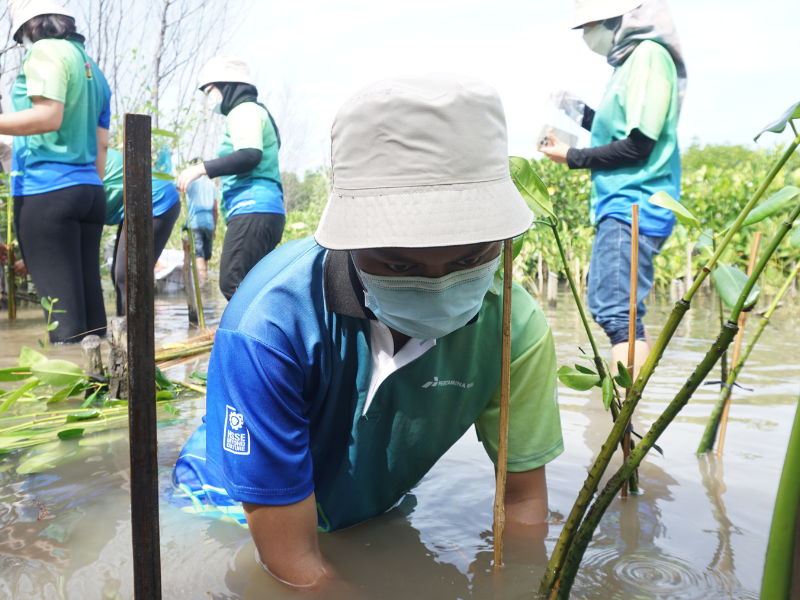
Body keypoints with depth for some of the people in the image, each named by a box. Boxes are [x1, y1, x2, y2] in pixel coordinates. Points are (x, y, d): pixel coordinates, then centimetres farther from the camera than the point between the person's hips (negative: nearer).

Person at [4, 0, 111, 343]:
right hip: (90, 190, 8)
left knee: (61, 304, -9)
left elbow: (48, 117, -17)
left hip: (47, 189, -8)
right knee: (89, 294, 6)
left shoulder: (46, 52, -2)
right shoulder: (93, 70, 22)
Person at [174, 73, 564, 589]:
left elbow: (523, 496, -7)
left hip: (369, 522, 3)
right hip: (236, 527, -2)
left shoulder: (515, 327, -19)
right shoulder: (271, 322, -30)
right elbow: (293, 560, -24)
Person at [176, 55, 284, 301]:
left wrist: (202, 168, -15)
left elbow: (250, 155, -18)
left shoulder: (246, 110, -1)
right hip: (268, 211, 11)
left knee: (232, 283, -15)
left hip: (253, 210, -11)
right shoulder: (254, 111, 29)